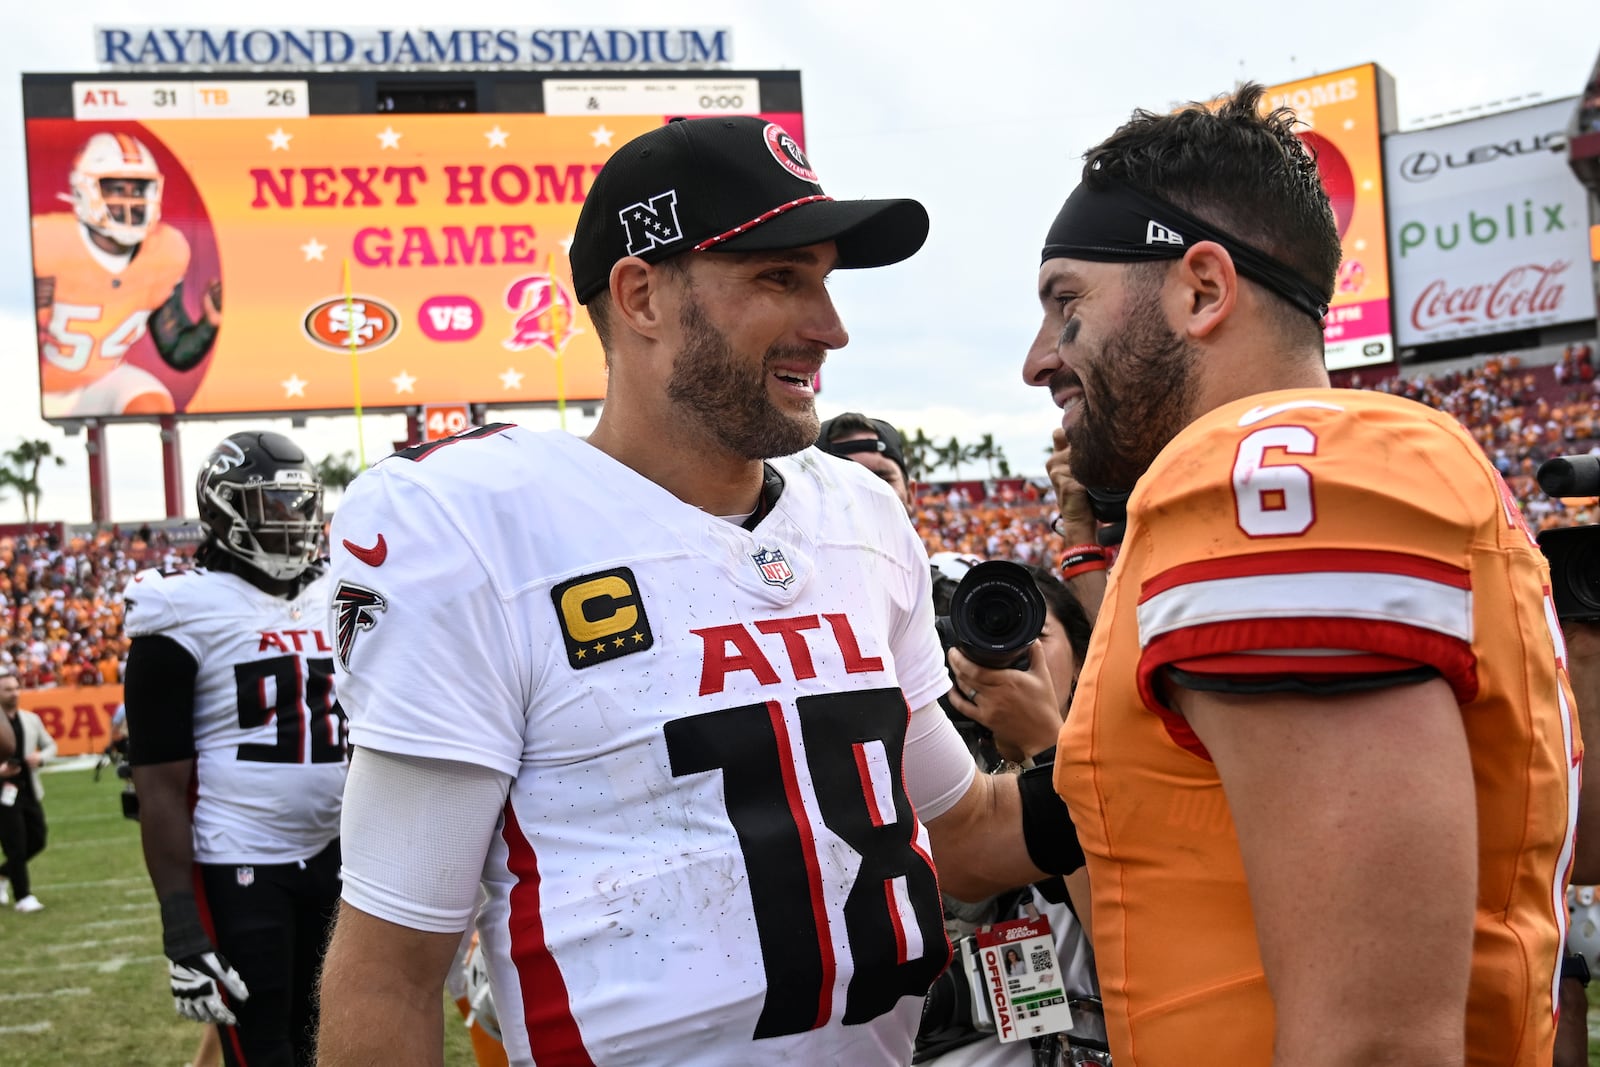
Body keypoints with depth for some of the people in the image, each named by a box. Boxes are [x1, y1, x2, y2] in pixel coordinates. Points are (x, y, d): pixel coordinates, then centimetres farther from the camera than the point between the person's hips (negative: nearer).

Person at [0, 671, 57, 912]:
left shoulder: (31, 719, 9)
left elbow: (50, 745, 18)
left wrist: (40, 757, -5)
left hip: (30, 790, 6)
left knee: (38, 840, 9)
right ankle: (22, 897, 8)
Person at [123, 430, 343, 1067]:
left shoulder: (335, 601, 9)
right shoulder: (188, 615, -10)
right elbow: (161, 787, -12)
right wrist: (181, 928, -16)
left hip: (333, 856, 6)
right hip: (238, 870, -6)